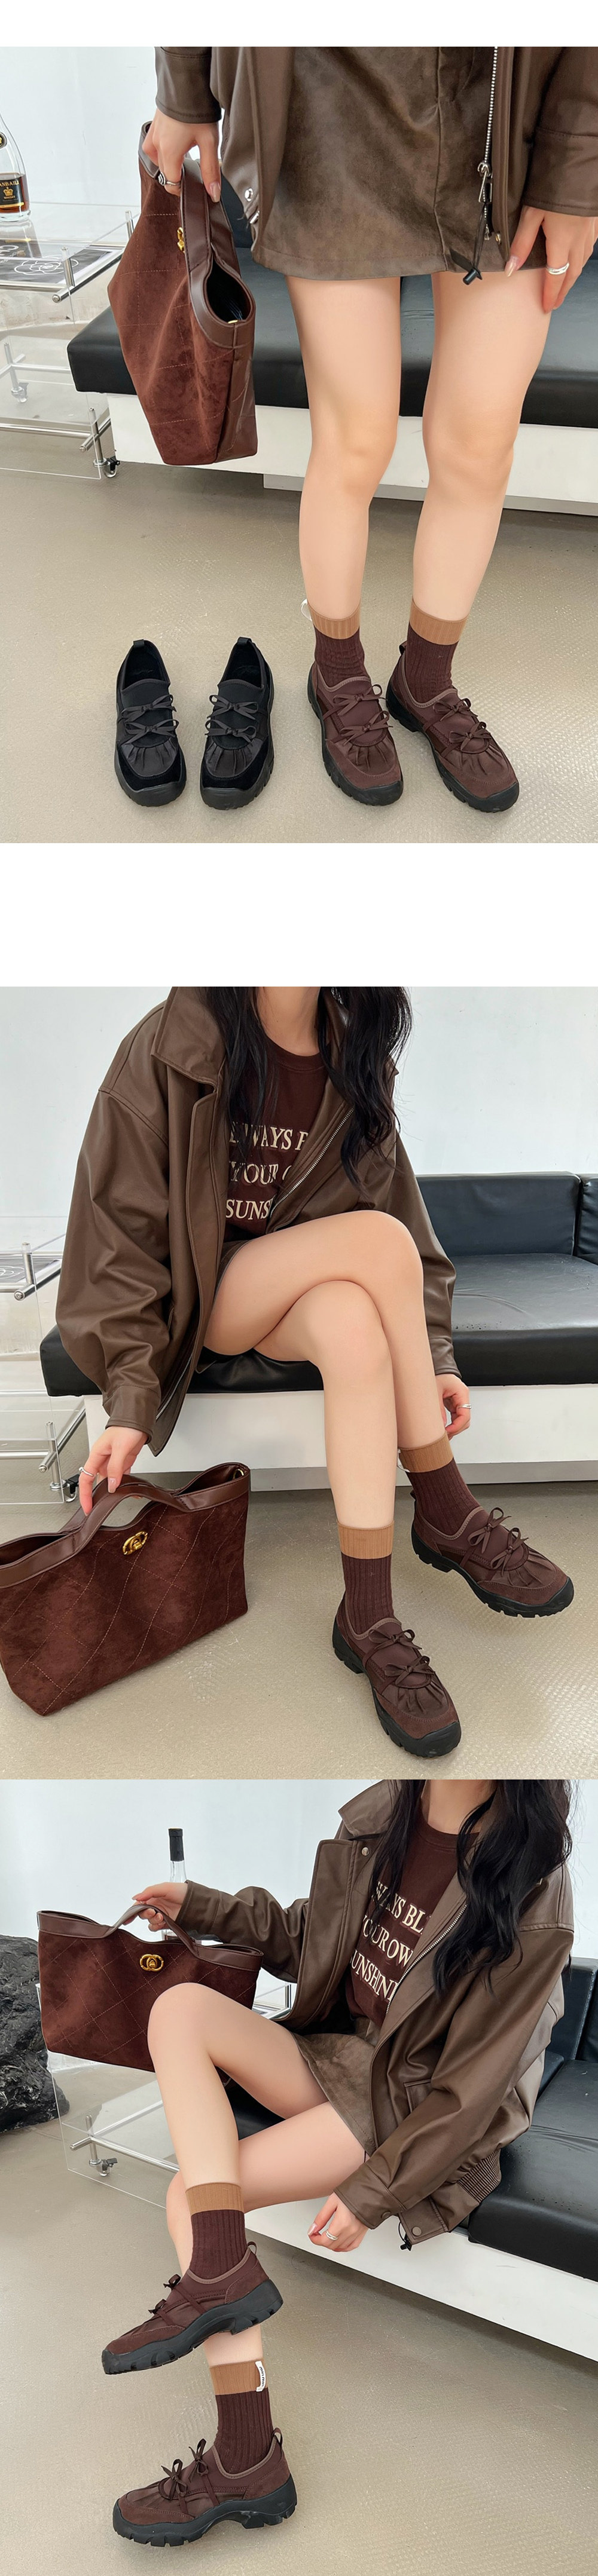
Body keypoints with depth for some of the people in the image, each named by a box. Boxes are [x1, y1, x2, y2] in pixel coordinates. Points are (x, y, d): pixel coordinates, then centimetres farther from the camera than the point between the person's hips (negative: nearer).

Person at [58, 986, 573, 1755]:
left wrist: (432, 1358, -9)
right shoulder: (169, 1048, -16)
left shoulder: (355, 1062, -1)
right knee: (377, 1239, -29)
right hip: (192, 1295, -4)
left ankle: (369, 1620, -26)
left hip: (303, 1294, 4)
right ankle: (447, 1516, -18)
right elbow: (122, 1228, -16)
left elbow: (396, 1204, 3)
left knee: (353, 1322, -33)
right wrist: (131, 1400, -23)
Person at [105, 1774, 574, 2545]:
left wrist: (373, 2194, -17)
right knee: (178, 2006, -17)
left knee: (191, 2195, -19)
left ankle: (246, 2465, -8)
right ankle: (223, 2273, -24)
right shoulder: (378, 1816, -5)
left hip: (415, 2106, -7)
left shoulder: (531, 1892, -23)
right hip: (335, 2056, 7)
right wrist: (201, 1906, 6)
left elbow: (473, 2087, -18)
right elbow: (308, 1941, 14)